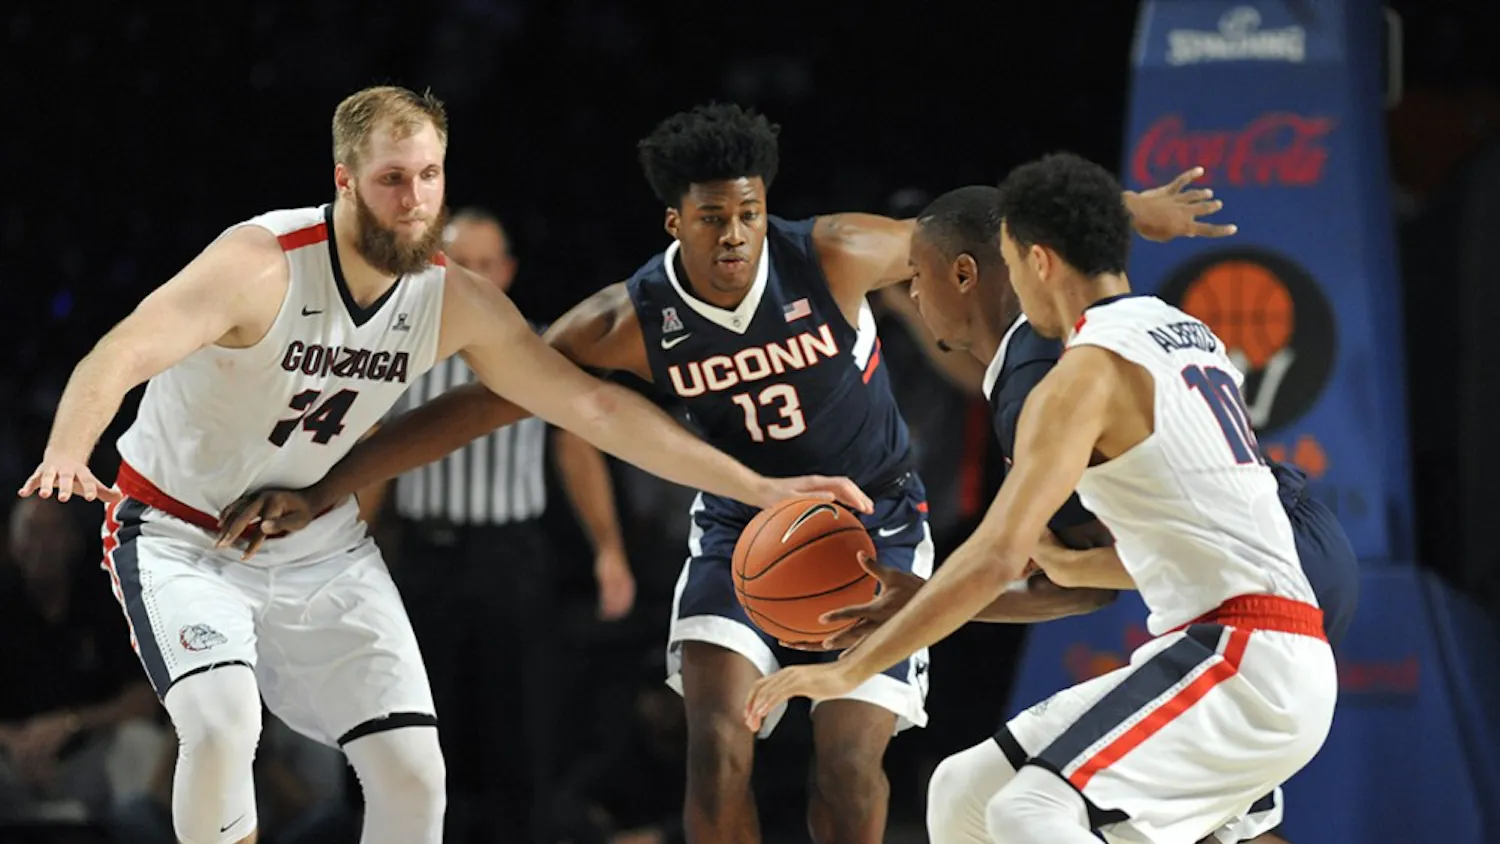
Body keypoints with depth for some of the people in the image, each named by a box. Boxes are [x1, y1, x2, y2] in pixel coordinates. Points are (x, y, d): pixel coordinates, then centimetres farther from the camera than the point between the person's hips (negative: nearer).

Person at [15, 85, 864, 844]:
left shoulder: (456, 302, -10)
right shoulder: (263, 266, -27)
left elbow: (594, 405, -5)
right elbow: (119, 357, -39)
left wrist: (759, 487, -10)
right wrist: (67, 454, -61)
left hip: (321, 548, 5)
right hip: (181, 540, -5)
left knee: (413, 770, -6)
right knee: (223, 718, -30)